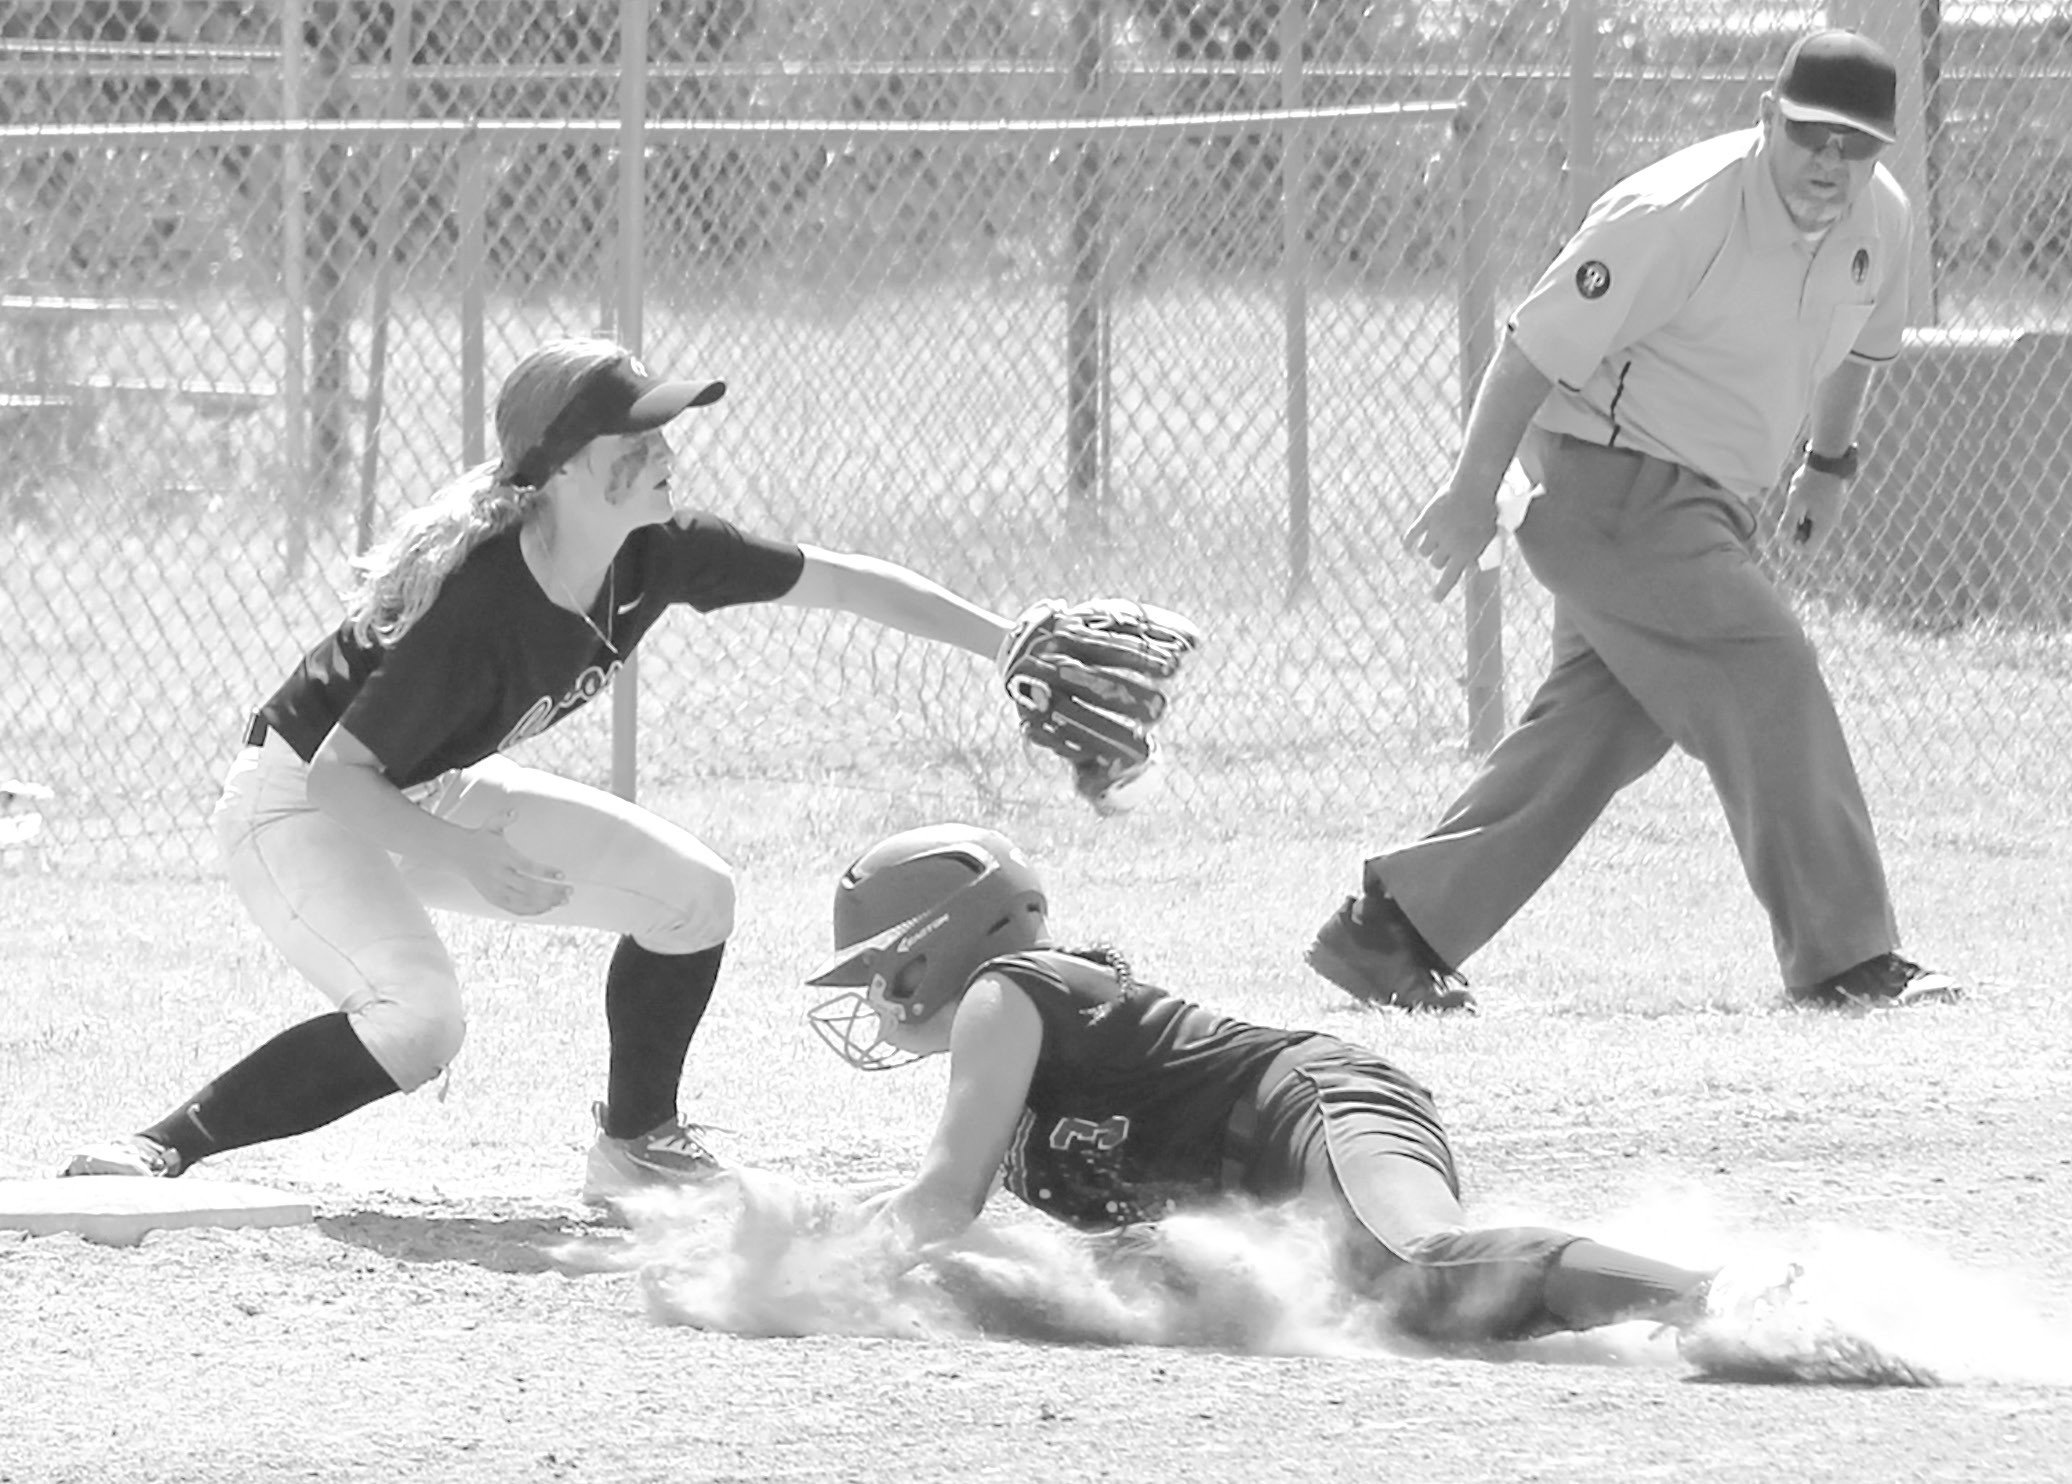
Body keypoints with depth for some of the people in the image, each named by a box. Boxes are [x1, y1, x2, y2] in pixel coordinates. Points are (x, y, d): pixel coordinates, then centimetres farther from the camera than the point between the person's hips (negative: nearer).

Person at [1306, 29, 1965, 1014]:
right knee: (1767, 680, -17)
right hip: (1614, 481, -9)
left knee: (1601, 727, 5)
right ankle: (1844, 959, -15)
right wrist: (1473, 494, -15)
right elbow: (1538, 343, -18)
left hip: (1713, 508, 9)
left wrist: (1827, 465, 29)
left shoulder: (1878, 219, 1)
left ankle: (1390, 928, 10)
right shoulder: (1676, 218, -23)